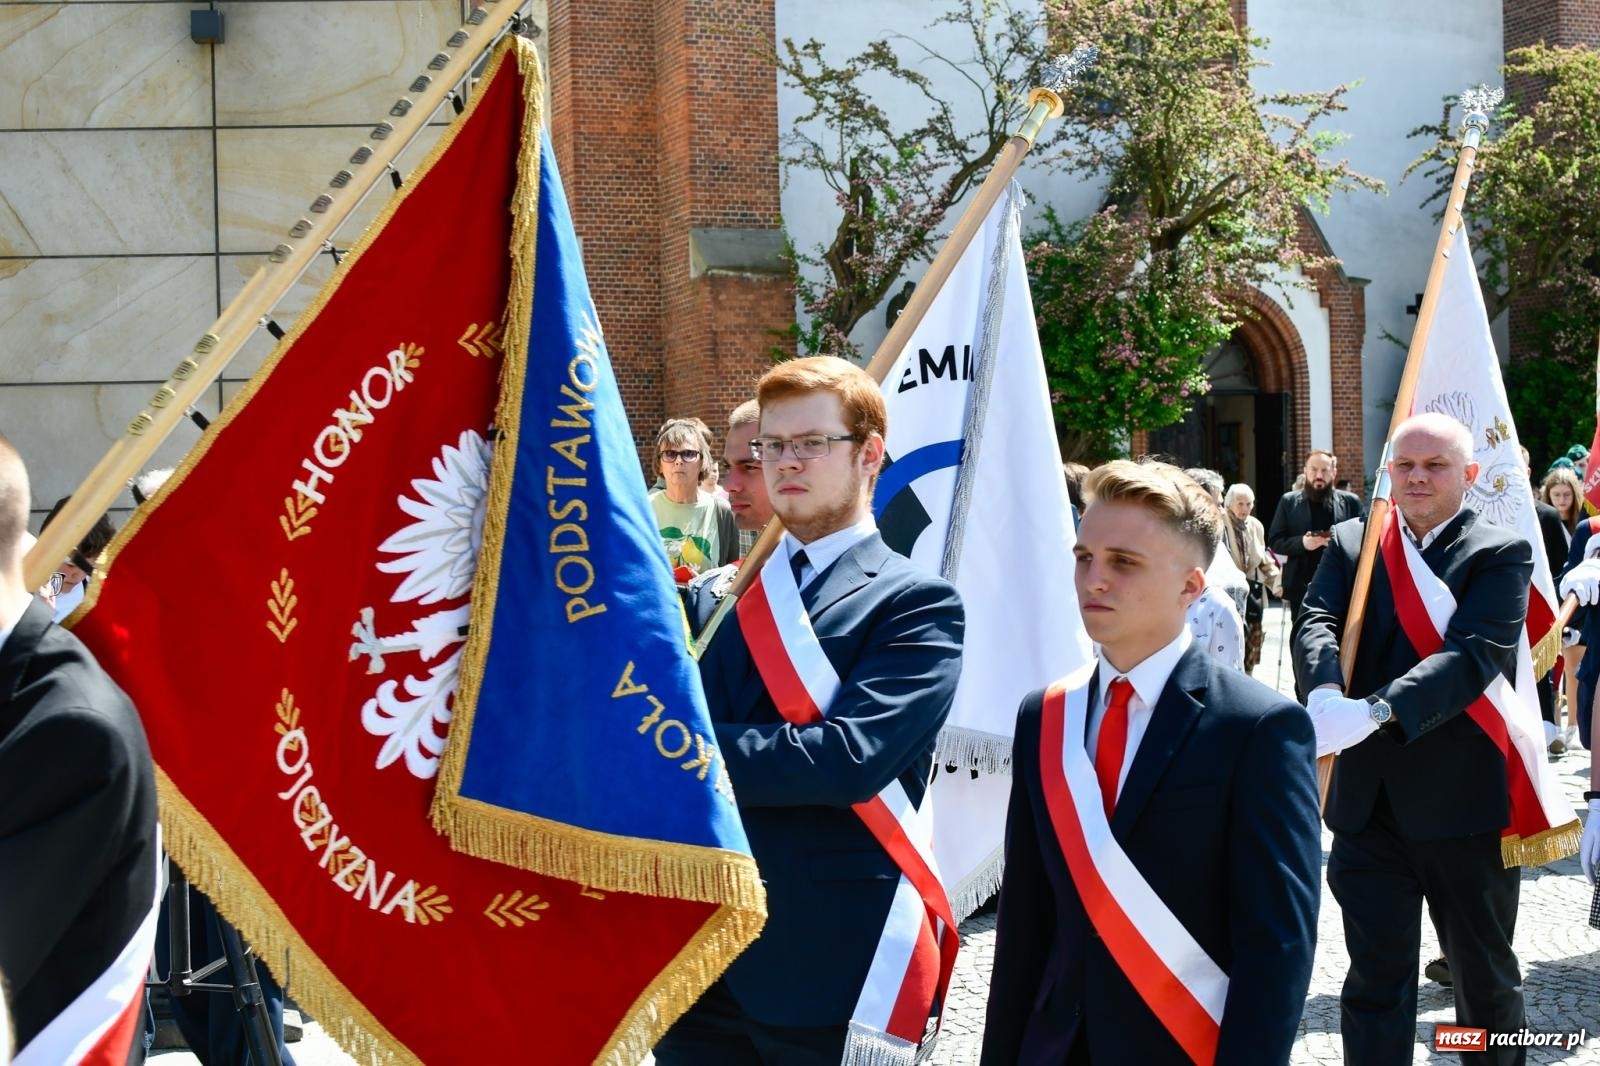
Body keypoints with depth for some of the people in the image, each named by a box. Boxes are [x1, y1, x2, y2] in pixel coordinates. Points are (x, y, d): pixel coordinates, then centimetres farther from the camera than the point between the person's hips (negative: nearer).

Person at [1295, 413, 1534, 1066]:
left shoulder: (1501, 553, -4)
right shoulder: (1350, 544, 8)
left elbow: (1477, 652, -18)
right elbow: (1316, 624, -6)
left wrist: (1375, 712, -32)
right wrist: (1327, 694, -29)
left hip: (1463, 801, -2)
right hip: (1368, 802, 2)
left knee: (1485, 975, 14)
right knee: (1375, 980, 3)